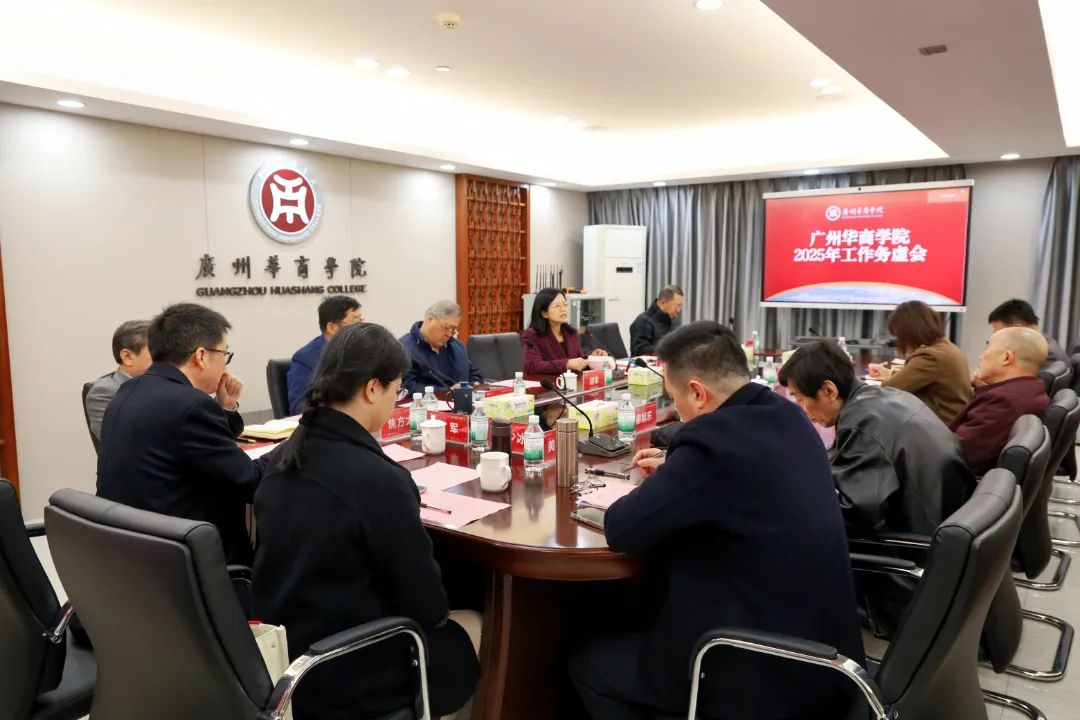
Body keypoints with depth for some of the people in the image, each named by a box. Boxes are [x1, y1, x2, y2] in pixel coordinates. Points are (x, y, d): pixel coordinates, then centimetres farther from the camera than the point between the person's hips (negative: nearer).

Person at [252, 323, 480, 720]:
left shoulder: (286, 456, -3)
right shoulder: (379, 478, -27)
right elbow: (427, 604, -17)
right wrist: (437, 612, 4)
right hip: (346, 679, -7)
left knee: (448, 630, 23)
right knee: (468, 635, 15)